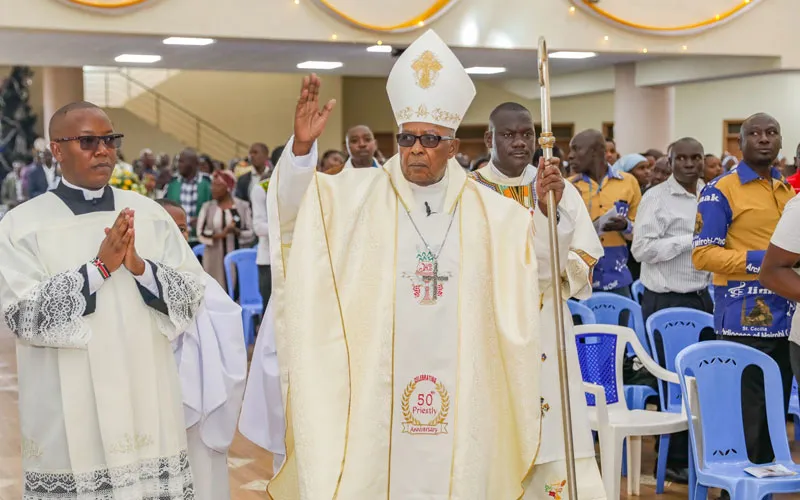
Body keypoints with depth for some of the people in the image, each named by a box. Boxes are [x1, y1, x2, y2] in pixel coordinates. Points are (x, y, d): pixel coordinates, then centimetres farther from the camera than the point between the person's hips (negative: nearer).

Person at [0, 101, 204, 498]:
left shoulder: (148, 213, 6)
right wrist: (100, 266, -17)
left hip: (146, 398, 3)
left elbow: (193, 294, 3)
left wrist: (139, 266, -15)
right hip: (69, 412, -2)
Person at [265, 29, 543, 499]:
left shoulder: (491, 211, 7)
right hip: (377, 381, -1)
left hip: (459, 379, 2)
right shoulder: (360, 193, 1)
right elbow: (295, 210, -10)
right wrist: (302, 146, -26)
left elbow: (540, 273, 11)